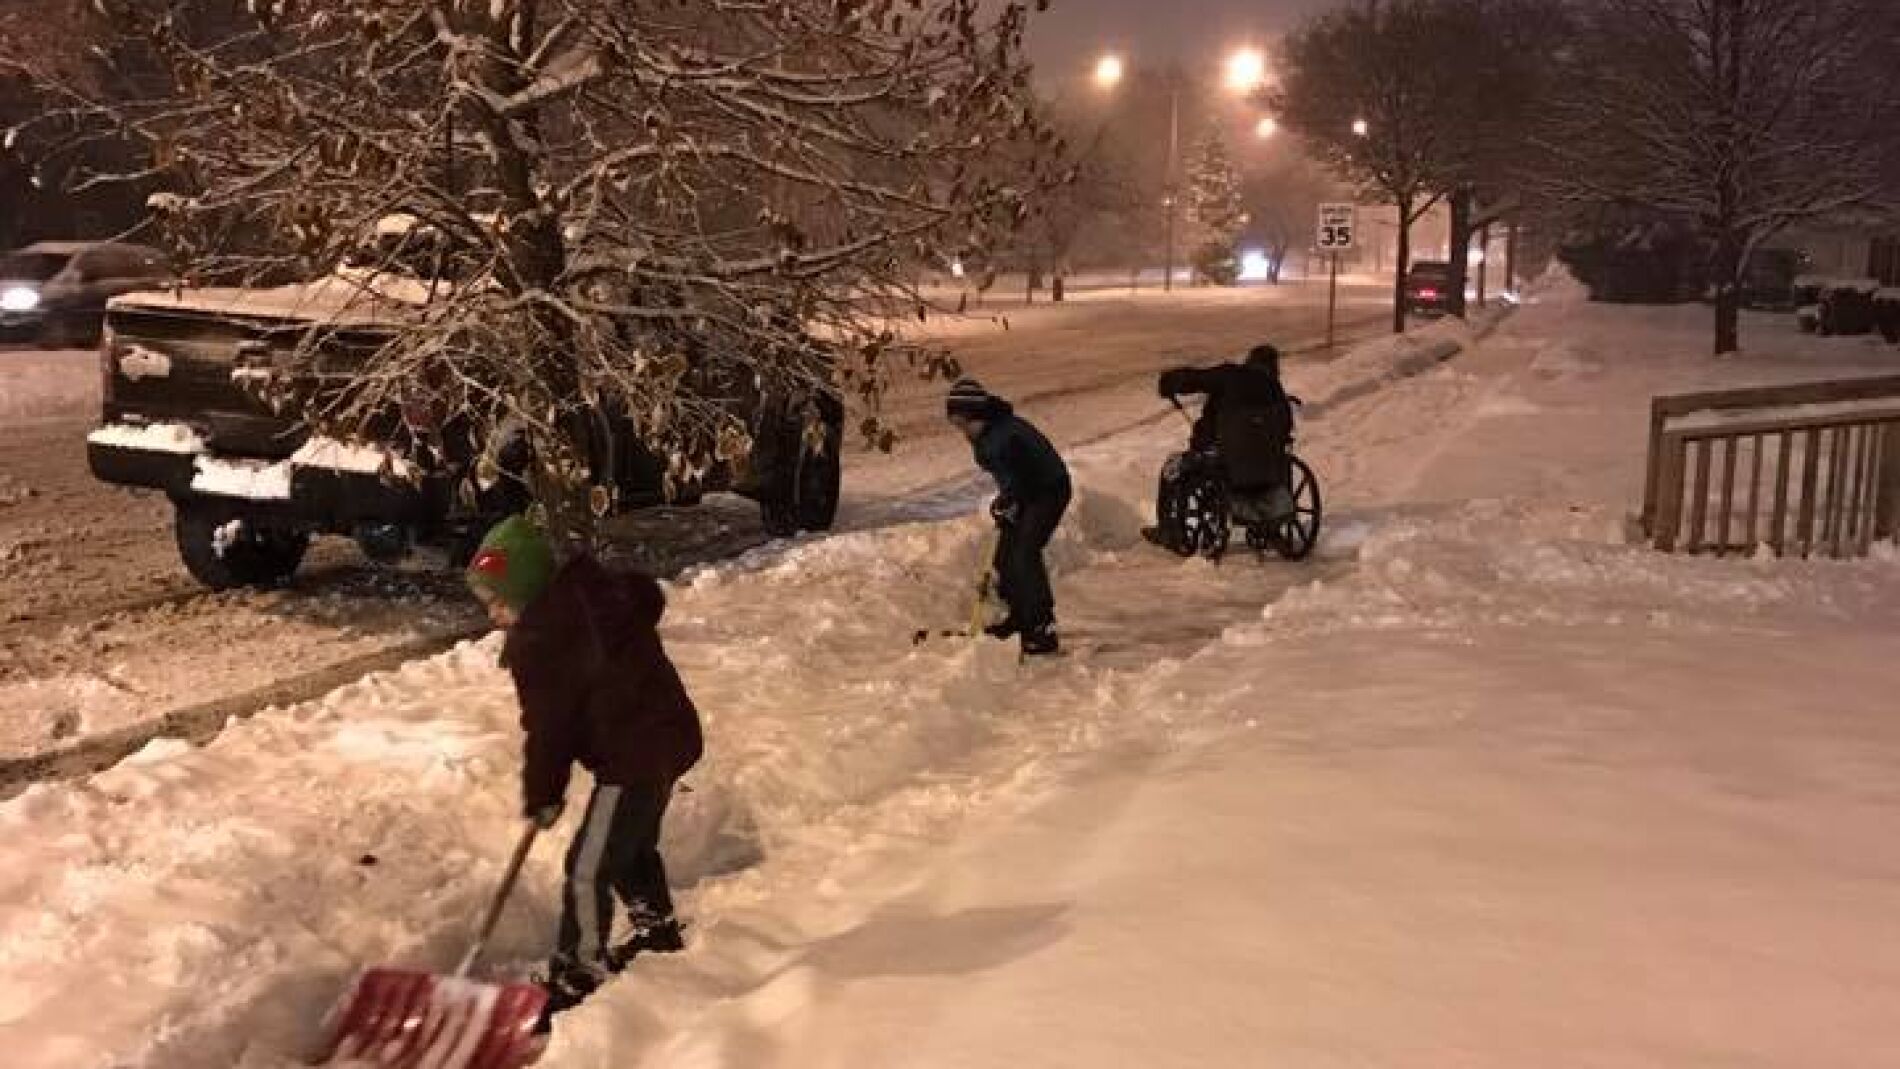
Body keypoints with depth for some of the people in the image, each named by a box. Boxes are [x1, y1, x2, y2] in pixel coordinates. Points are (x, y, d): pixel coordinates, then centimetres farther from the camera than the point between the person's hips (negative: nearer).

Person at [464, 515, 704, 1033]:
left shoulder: (541, 640, -19)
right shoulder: (597, 593, 6)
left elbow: (548, 727, -14)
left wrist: (542, 794, 0)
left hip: (634, 757, -10)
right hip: (668, 737, 10)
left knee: (588, 869, -3)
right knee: (632, 847, 29)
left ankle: (577, 975, 6)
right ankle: (659, 929, 46)